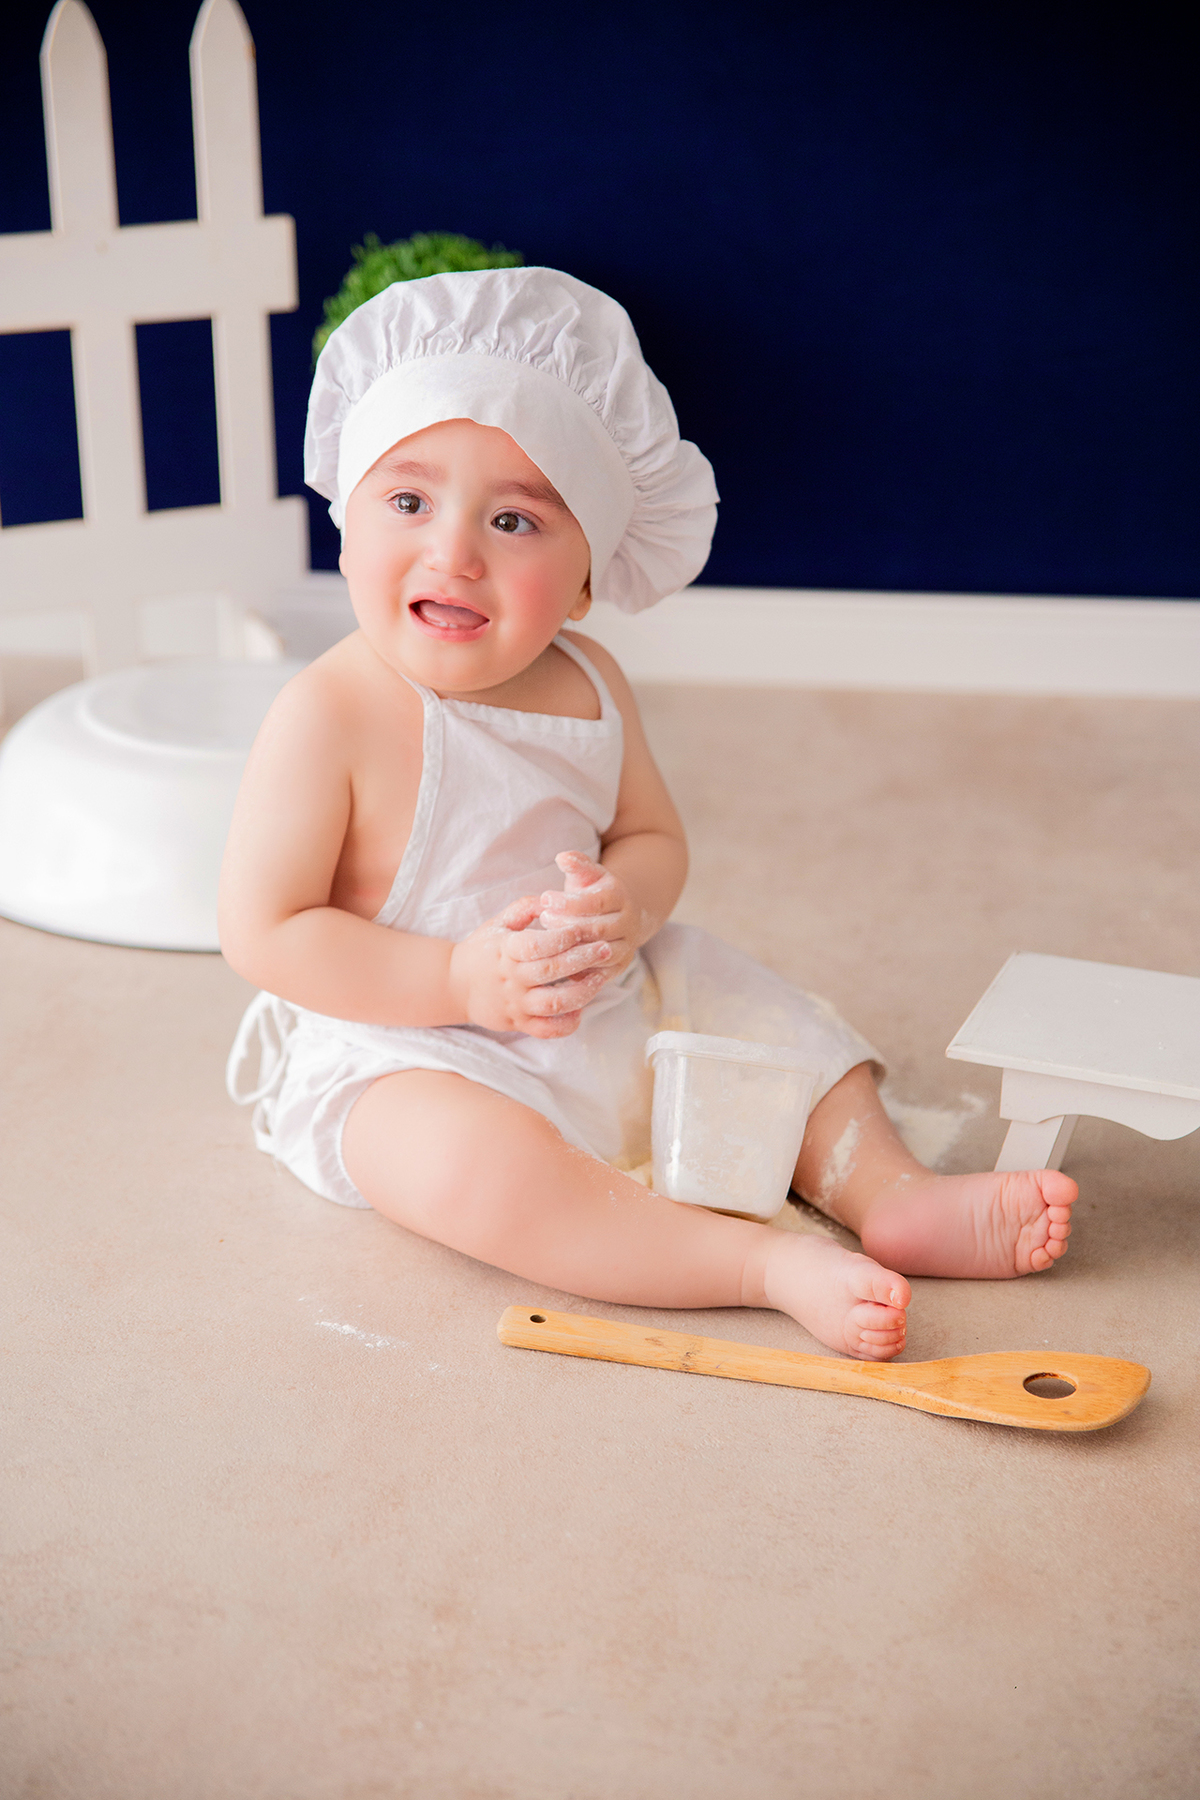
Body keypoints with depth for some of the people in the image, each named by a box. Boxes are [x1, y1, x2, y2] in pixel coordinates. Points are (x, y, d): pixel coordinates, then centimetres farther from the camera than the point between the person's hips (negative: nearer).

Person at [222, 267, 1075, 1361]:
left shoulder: (589, 687, -2)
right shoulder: (330, 716, -20)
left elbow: (655, 838, 9)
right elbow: (263, 933, -19)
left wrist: (628, 904, -16)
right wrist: (459, 981, -26)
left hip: (604, 1012, 7)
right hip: (404, 1045, -6)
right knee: (475, 1165, -36)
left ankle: (885, 1187, 11)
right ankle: (769, 1266, -32)